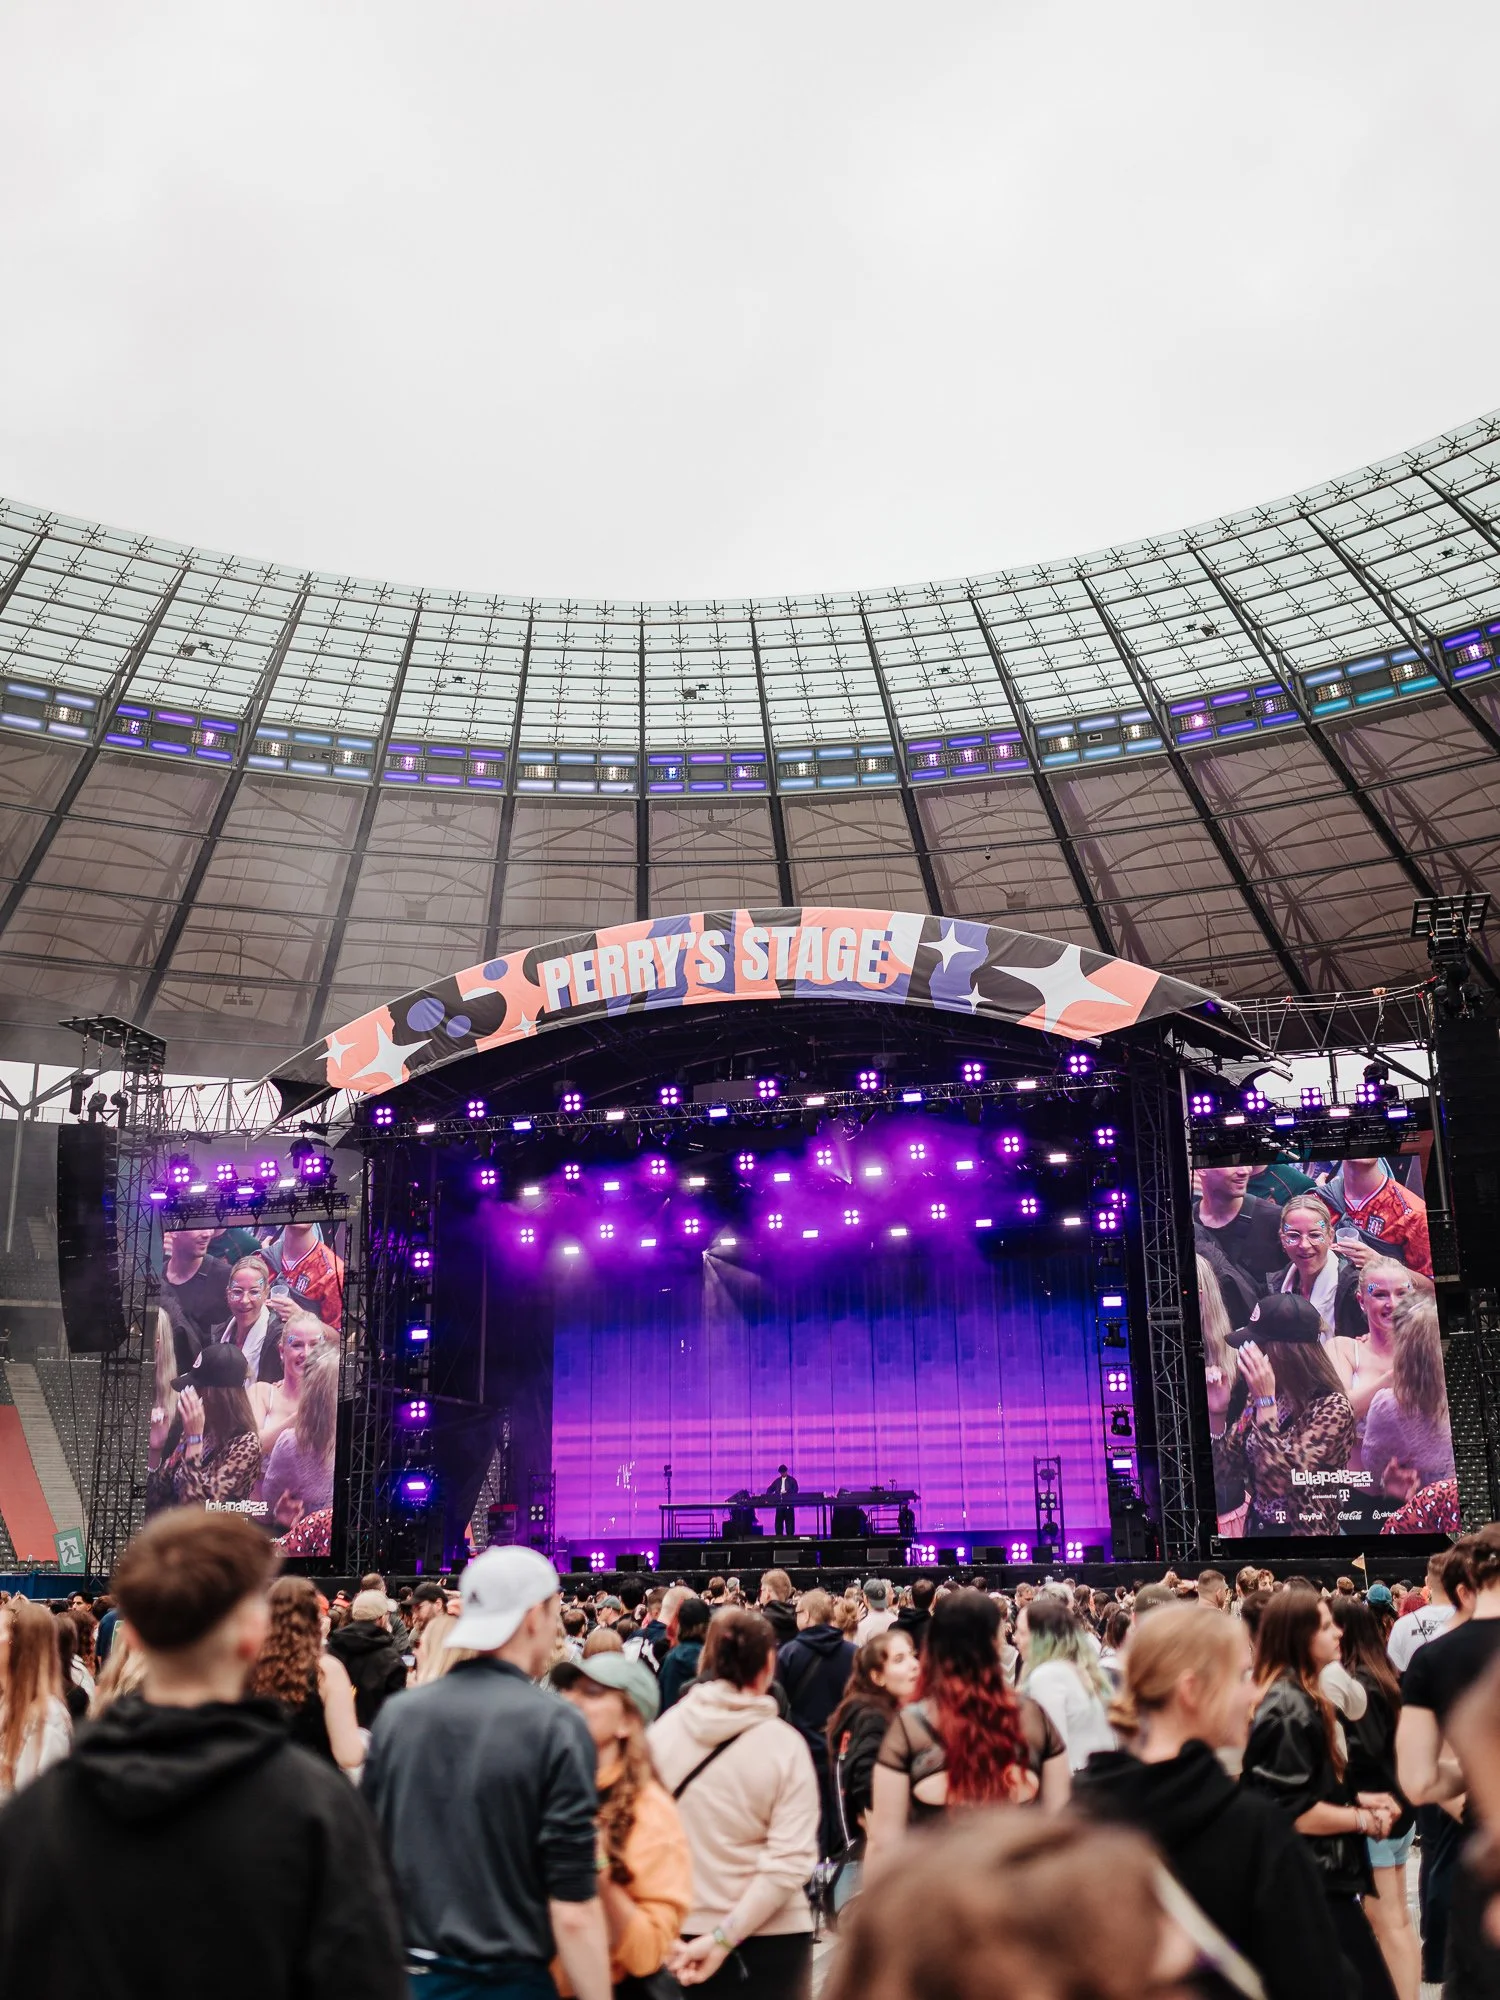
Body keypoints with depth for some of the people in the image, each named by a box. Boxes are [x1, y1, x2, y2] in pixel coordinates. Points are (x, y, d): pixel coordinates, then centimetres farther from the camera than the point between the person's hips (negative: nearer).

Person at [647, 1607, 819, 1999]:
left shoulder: (660, 1730, -5)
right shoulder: (784, 1744, -12)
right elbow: (790, 1862, -18)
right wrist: (725, 1937, -16)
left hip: (680, 1934, 2)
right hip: (771, 1936, -2)